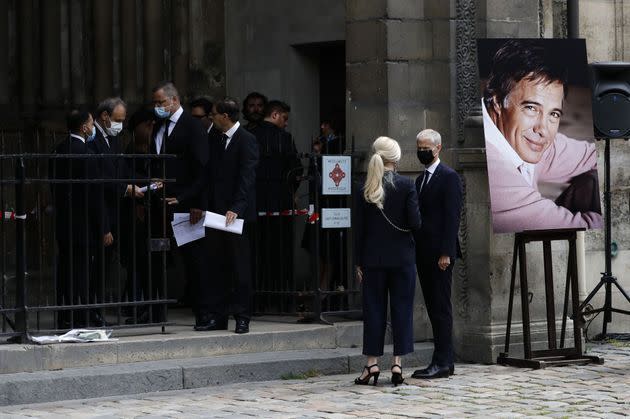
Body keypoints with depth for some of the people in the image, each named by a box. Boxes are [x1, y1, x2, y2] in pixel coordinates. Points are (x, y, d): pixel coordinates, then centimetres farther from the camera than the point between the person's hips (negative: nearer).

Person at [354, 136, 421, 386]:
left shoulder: (365, 190, -1)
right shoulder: (406, 186, -7)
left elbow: (360, 229, 1)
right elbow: (414, 222, -11)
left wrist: (359, 262, 6)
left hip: (373, 258, 2)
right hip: (402, 257, -2)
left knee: (374, 308, 6)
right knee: (401, 308, 4)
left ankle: (372, 363, 4)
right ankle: (397, 362, 1)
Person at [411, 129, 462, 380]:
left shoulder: (449, 177, -7)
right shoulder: (420, 179, 19)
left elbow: (452, 216, -13)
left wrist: (446, 253, -19)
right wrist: (416, 251, 13)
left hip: (440, 254, -9)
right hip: (424, 254, 9)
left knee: (441, 307, -8)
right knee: (433, 307, 9)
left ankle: (442, 363, -8)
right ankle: (444, 361, 12)